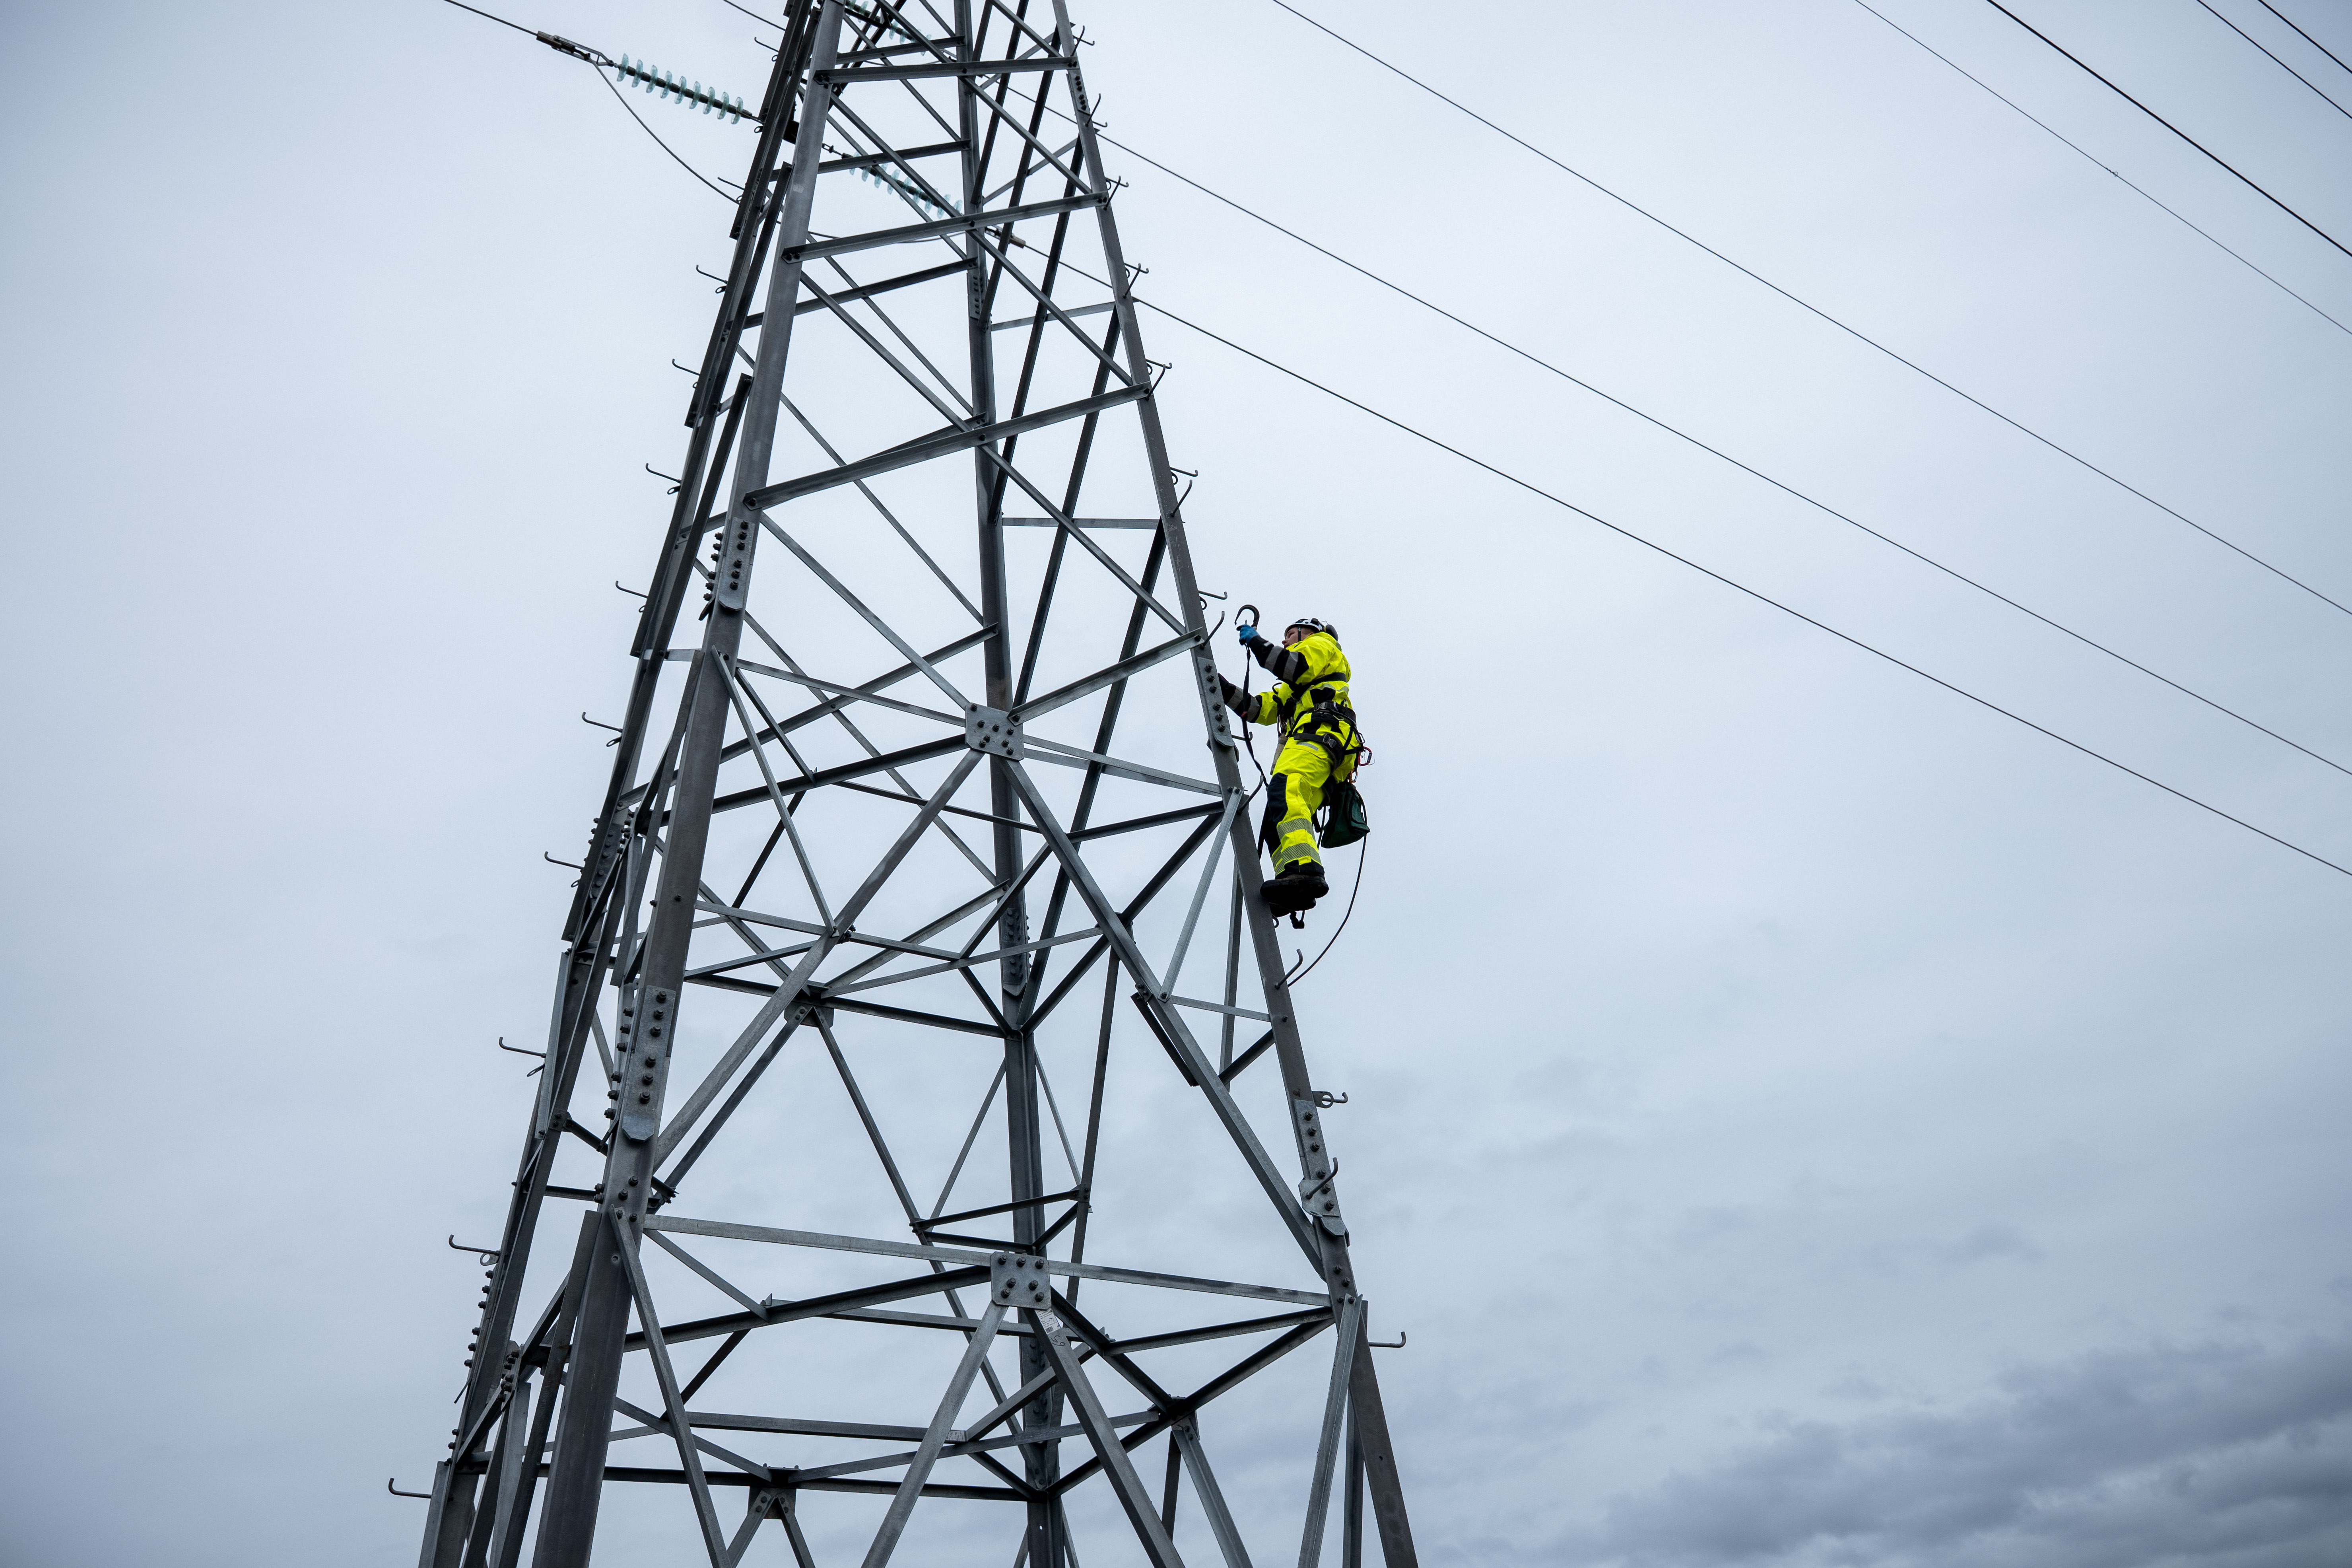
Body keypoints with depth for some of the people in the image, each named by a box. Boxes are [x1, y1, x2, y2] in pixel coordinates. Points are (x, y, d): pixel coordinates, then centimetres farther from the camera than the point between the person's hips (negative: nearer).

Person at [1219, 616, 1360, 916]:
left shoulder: (1322, 645, 24)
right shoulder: (1293, 689, 47)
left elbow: (1294, 667, 1)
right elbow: (1258, 709, 36)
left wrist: (1256, 641, 10)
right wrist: (1221, 686, 29)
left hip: (1319, 732, -9)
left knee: (1284, 789, -34)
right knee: (1273, 824, -10)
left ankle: (1305, 870, -53)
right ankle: (1294, 891, -32)